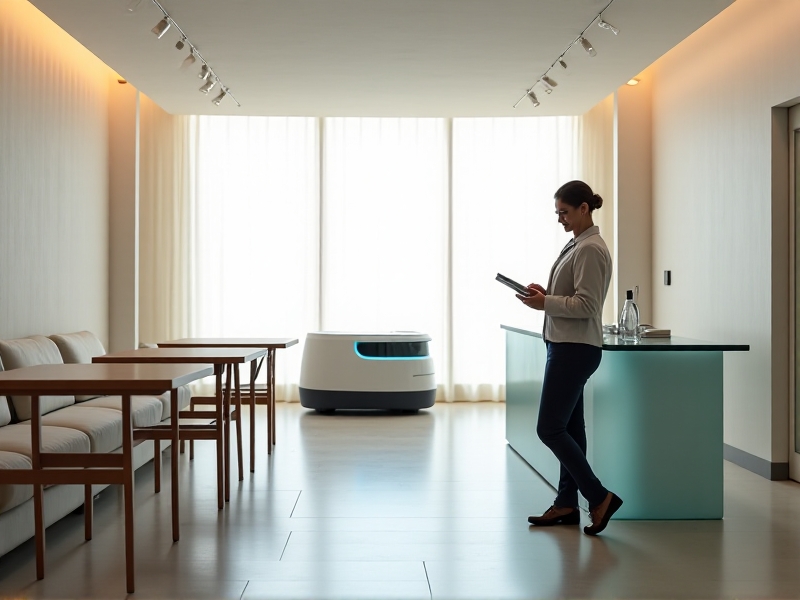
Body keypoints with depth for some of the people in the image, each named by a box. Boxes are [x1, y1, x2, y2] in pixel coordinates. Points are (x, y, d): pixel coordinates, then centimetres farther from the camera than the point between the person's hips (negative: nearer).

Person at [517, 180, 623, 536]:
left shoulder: (590, 249, -16)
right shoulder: (577, 244, 15)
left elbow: (586, 305, -22)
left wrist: (546, 303, -19)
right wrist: (545, 293, 7)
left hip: (575, 349, -11)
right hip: (565, 346, 11)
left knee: (549, 429, -8)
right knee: (568, 428, 12)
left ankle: (600, 498, -2)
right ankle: (566, 504, 18)